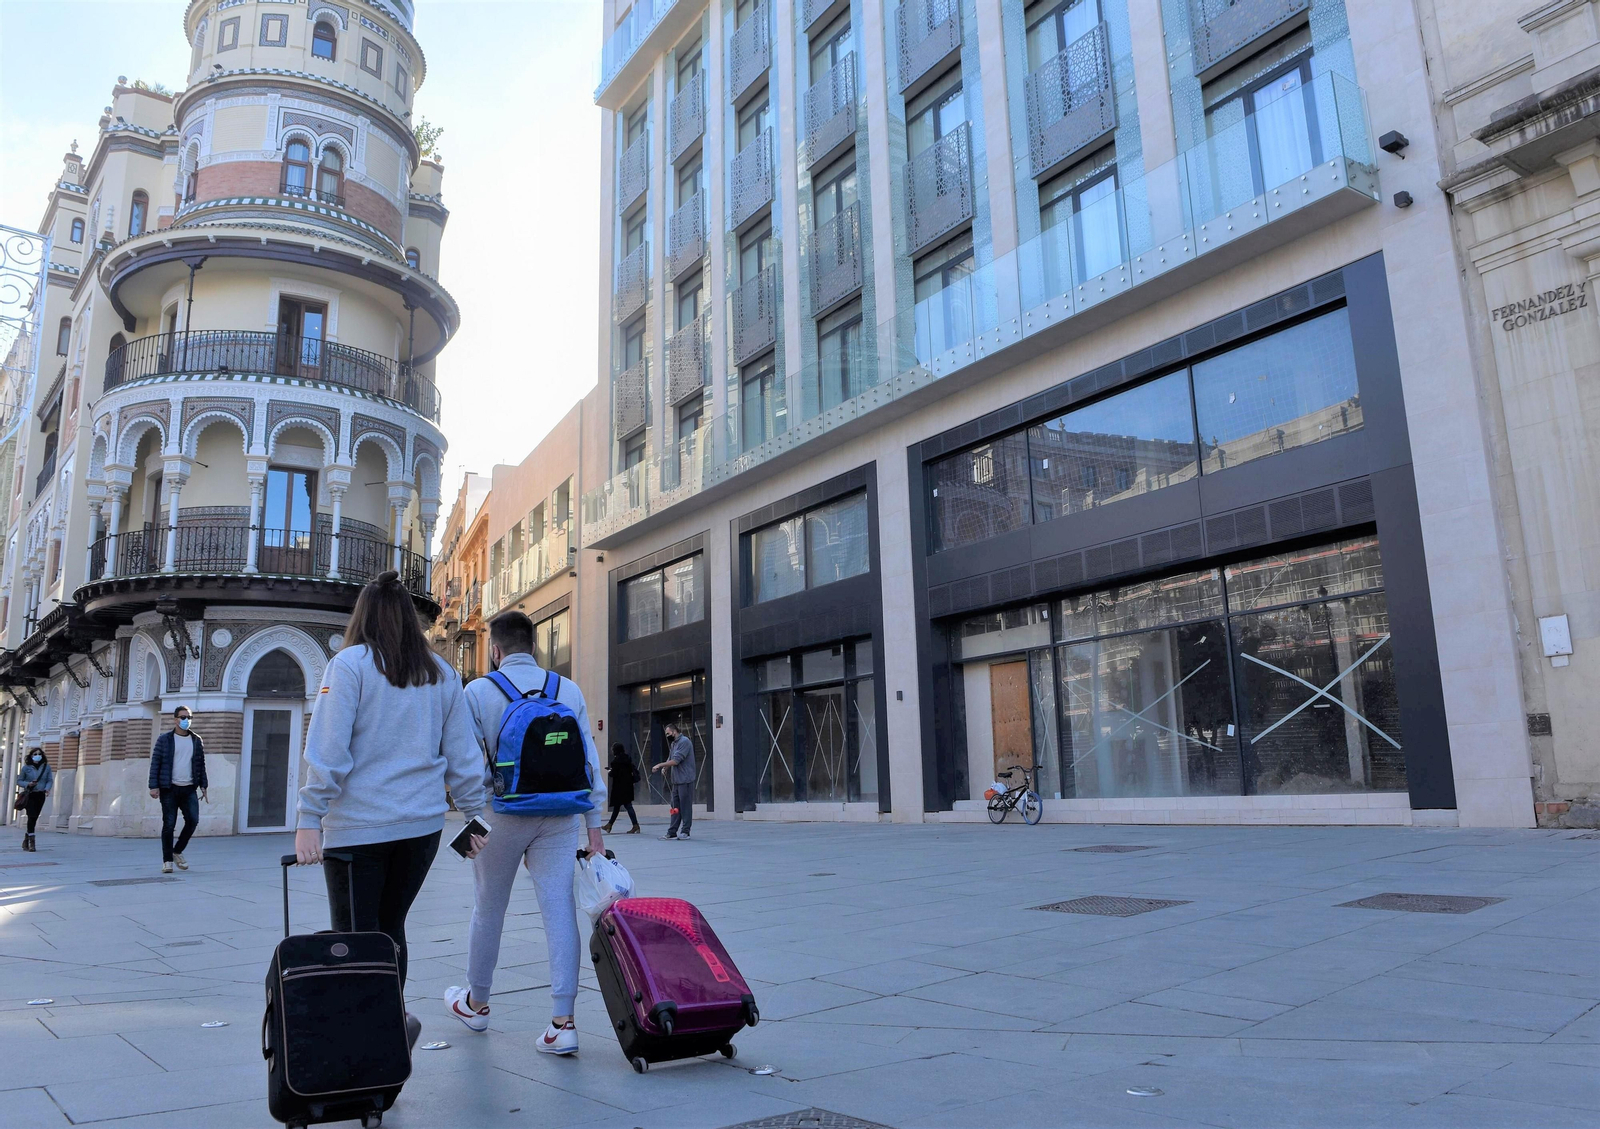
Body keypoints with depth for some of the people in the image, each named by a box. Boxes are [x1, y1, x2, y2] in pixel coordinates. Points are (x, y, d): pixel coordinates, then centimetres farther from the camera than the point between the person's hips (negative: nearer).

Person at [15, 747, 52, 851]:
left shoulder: (46, 767, 5)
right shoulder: (26, 768, 0)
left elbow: (50, 780, 5)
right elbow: (19, 781, 4)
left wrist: (47, 788, -14)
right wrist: (28, 784, -14)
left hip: (40, 796, 3)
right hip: (29, 795, -3)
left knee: (34, 818, 8)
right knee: (32, 817, -14)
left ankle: (26, 839, 27)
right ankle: (31, 842, -13)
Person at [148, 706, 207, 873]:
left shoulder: (196, 740, 11)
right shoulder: (164, 739, 2)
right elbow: (155, 763, -1)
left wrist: (202, 785, 9)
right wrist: (154, 786, -9)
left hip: (189, 789, 2)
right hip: (169, 789, -2)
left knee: (193, 820, -9)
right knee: (169, 824, -2)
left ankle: (177, 851, 12)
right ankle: (167, 860, 9)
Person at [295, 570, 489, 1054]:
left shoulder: (350, 664, -5)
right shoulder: (442, 673, 8)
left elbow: (327, 751, -11)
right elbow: (463, 755, 9)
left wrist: (308, 819, -9)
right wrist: (473, 816, 13)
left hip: (358, 827, -4)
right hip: (422, 826, 4)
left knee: (355, 938, 3)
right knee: (391, 928, 17)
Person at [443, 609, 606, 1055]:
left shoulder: (478, 692, -4)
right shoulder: (569, 690, 3)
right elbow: (589, 758, 2)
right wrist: (594, 826, 5)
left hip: (503, 816, -1)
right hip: (560, 817, 2)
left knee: (488, 911, 16)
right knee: (560, 911, 1)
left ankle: (476, 1003, 36)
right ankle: (562, 1022, -1)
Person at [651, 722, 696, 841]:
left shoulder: (684, 742, -13)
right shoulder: (673, 744, 16)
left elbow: (676, 760, -19)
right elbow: (670, 759, 16)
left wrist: (660, 765, -12)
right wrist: (665, 768, -5)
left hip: (685, 780, -9)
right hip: (676, 780, 9)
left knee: (685, 806, -2)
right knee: (675, 807, 9)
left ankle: (685, 832, 4)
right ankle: (672, 832, 10)